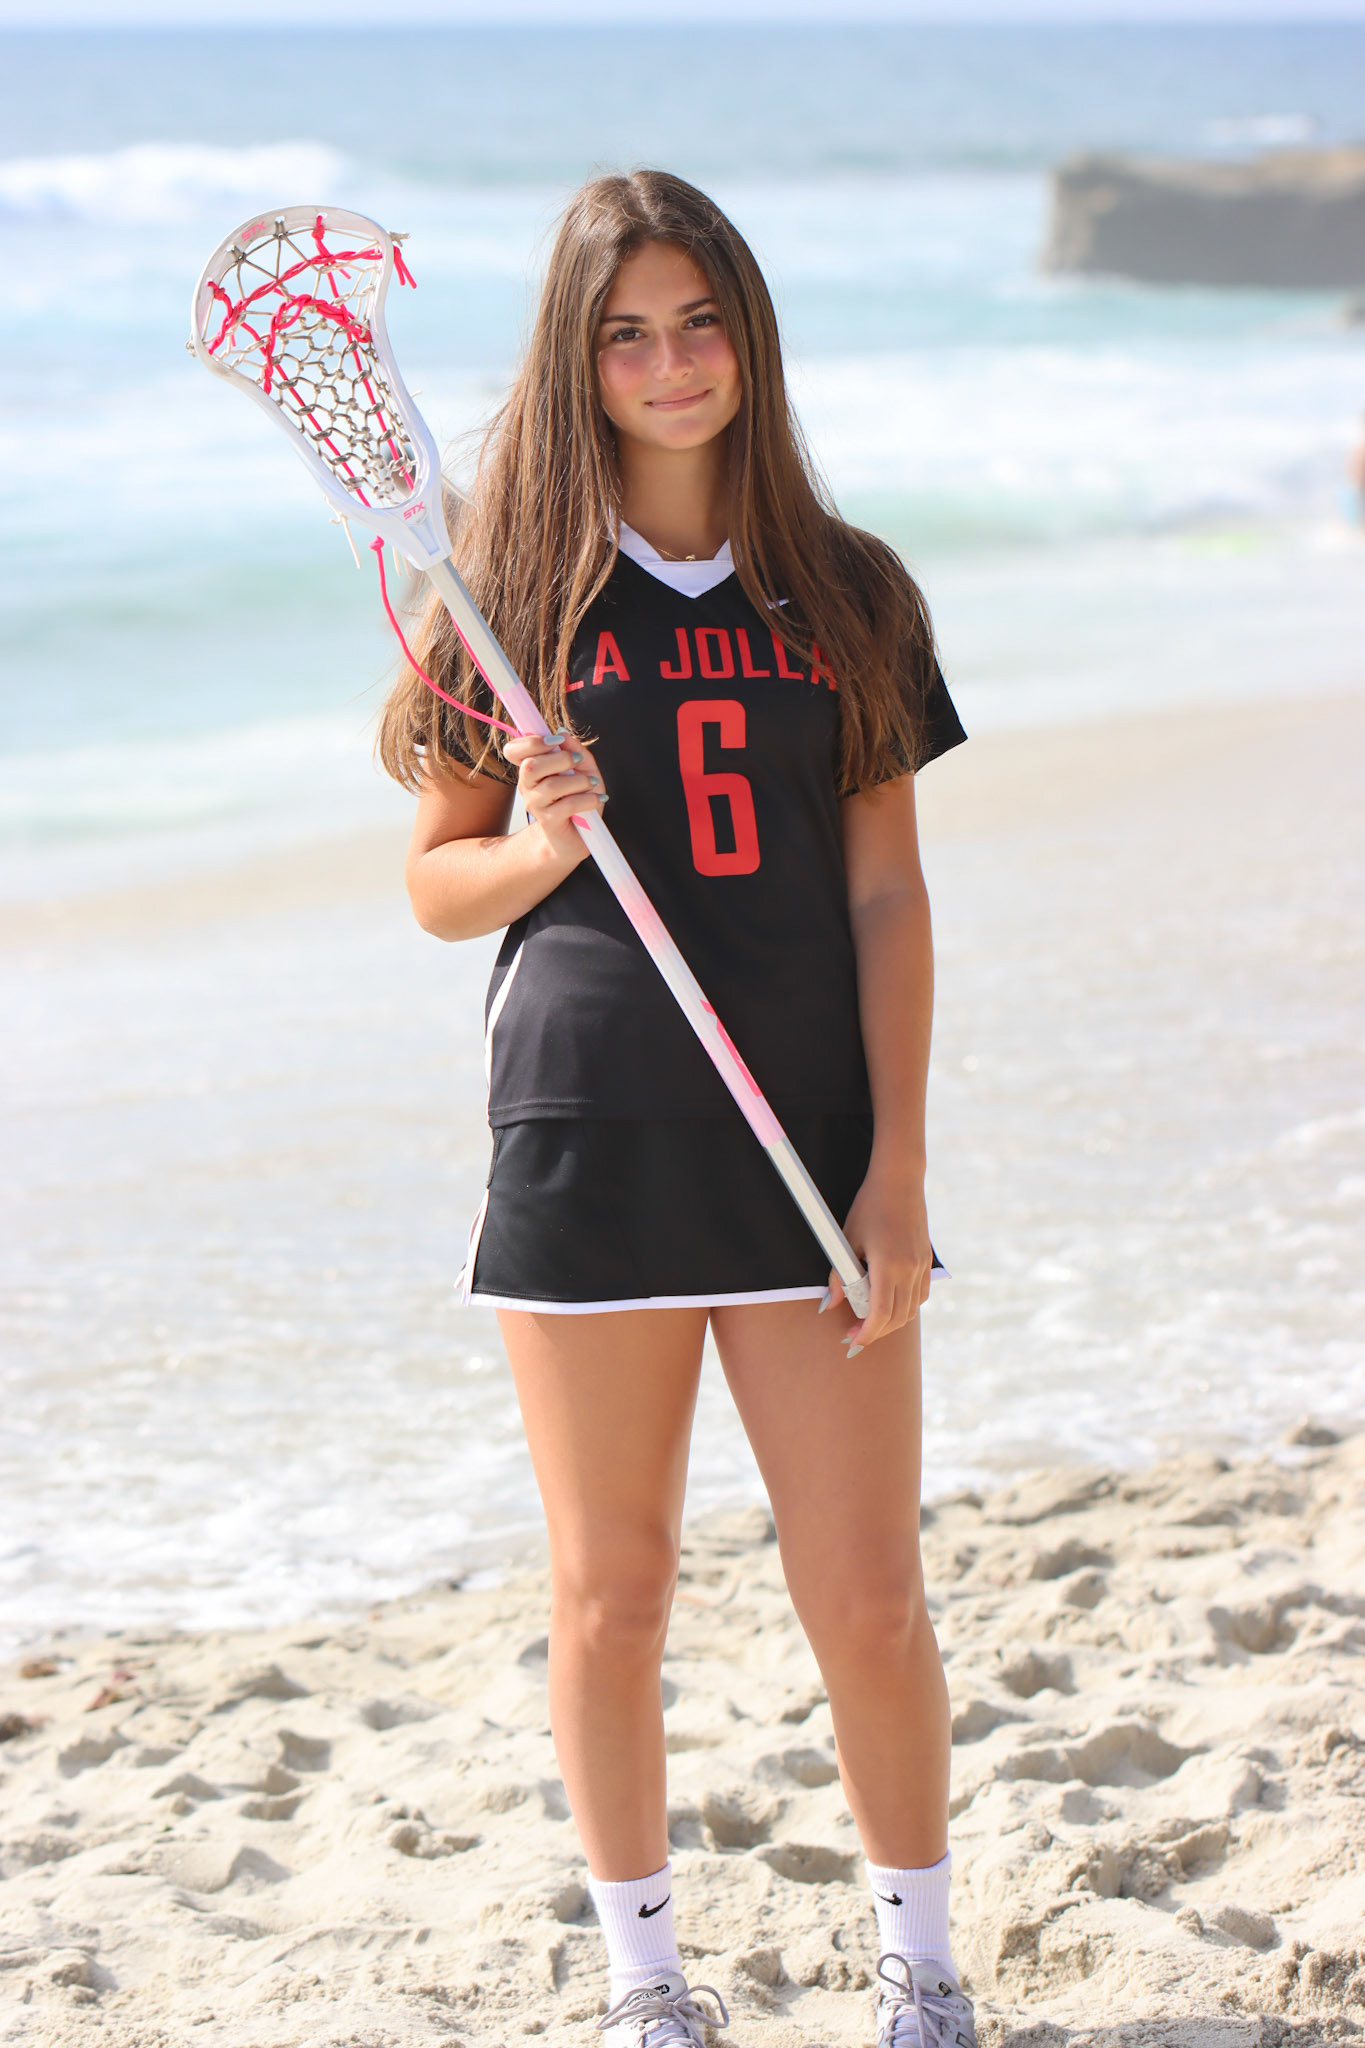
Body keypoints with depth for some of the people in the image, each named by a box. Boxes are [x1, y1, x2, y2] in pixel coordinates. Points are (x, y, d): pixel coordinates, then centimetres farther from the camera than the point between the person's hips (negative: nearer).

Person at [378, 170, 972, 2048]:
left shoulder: (847, 594, 7)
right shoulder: (513, 587, 3)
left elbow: (886, 892, 4)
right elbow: (437, 883, 7)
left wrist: (898, 1167, -3)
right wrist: (542, 849, -16)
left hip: (813, 1143, 1)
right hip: (591, 1135, -1)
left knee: (868, 1598, 1)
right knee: (612, 1592, 6)